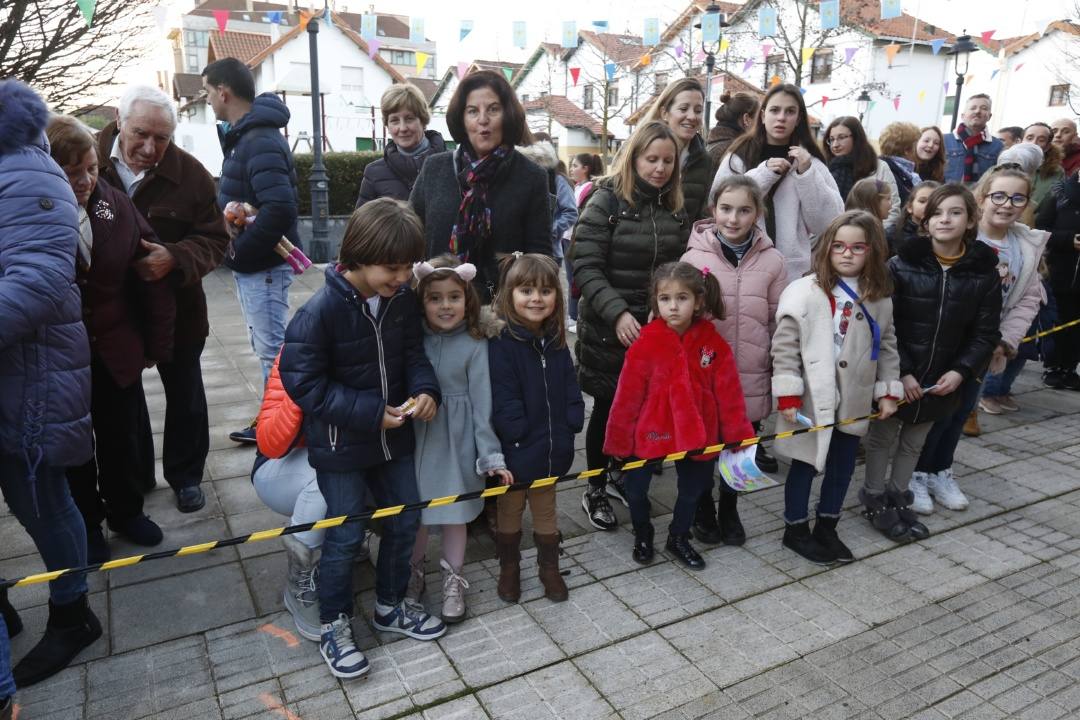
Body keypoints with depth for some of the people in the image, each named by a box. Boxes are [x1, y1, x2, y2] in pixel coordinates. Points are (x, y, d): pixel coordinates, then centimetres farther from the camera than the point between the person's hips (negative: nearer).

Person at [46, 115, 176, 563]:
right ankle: (86, 523, 36)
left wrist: (158, 343, 1)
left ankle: (126, 510, 39)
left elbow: (152, 280, -1)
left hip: (117, 353, 2)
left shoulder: (117, 206, -6)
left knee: (121, 441, 18)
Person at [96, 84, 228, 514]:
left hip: (176, 309, -1)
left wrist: (174, 258, -31)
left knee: (184, 395, 13)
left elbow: (214, 240, -12)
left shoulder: (190, 174, -14)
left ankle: (186, 476, 33)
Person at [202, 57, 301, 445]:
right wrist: (238, 244, 5)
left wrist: (239, 248, -20)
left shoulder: (261, 141, -18)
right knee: (267, 348, 17)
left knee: (272, 350, -1)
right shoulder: (245, 135, 14)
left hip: (263, 265, -10)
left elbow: (281, 208, -30)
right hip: (252, 263, 10)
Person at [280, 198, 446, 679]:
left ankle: (391, 606, 39)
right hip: (340, 445, -6)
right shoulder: (320, 311, -23)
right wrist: (370, 414, -24)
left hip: (394, 435, 6)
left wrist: (425, 389, -14)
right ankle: (334, 626, 29)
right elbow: (303, 382, -20)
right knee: (345, 536, 5)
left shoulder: (403, 298, -5)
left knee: (405, 522, 16)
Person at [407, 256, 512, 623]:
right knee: (415, 511, 15)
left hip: (457, 441, -1)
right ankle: (413, 572, 39)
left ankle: (453, 580, 33)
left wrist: (491, 455, -10)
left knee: (456, 512, 12)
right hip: (417, 437, 2)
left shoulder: (474, 344, -10)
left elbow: (482, 401, -9)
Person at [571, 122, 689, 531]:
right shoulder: (607, 201, -8)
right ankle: (595, 490, 25)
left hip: (658, 328, 5)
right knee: (608, 408, 6)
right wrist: (618, 313, -25)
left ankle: (622, 476, 33)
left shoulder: (675, 208, 8)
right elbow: (585, 268, -15)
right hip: (609, 328, -4)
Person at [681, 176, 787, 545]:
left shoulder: (772, 261, -3)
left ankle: (729, 510, 39)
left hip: (750, 379, 1)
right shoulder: (693, 257, -7)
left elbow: (780, 325, 3)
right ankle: (703, 511, 36)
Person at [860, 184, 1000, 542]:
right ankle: (874, 500, 29)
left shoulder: (985, 272, -4)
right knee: (882, 437, 12)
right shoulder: (902, 265, -13)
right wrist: (901, 372, -18)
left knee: (915, 442, 18)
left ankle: (897, 497, 35)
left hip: (942, 379, 3)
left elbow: (985, 333, 1)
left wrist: (960, 371, -12)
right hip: (894, 375, -3)